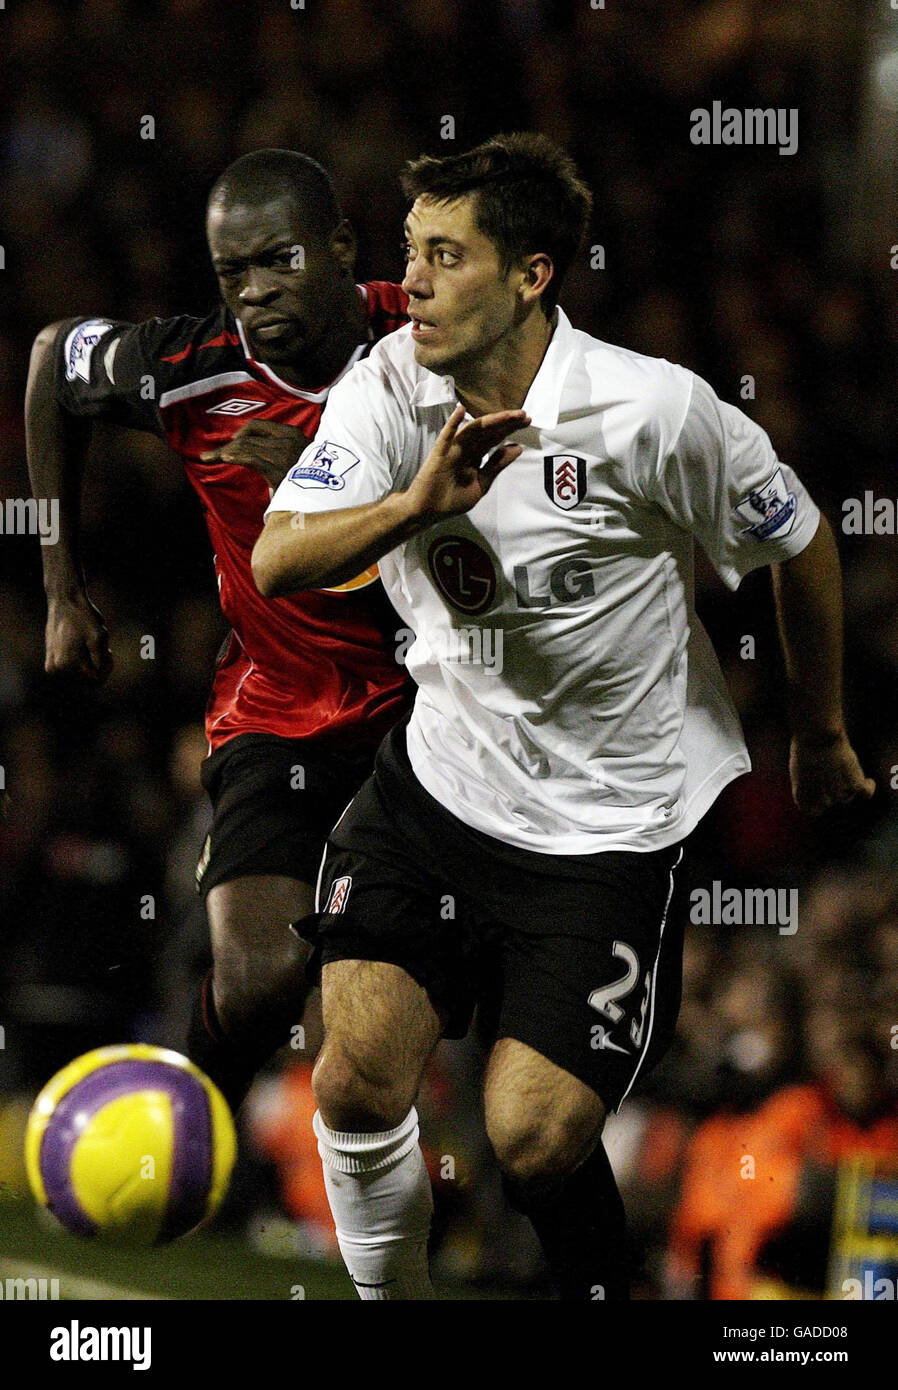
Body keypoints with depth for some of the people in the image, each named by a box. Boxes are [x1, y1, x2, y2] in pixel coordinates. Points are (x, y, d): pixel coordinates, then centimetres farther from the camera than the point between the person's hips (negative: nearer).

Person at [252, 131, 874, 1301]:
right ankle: (392, 1304, 11)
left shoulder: (655, 413, -17)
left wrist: (822, 737, 13)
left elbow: (802, 547, -1)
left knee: (534, 1143, -10)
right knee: (358, 1083, -14)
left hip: (612, 828, -3)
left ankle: (604, 1295, 22)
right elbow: (275, 561, -18)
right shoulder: (391, 390, -7)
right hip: (441, 778, 3)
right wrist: (419, 504, -36)